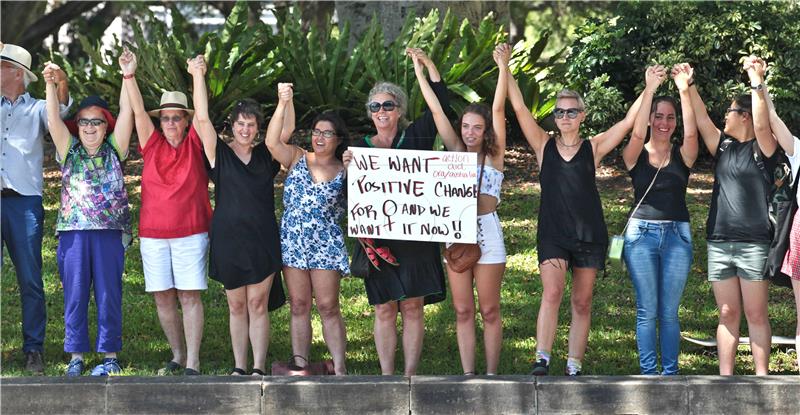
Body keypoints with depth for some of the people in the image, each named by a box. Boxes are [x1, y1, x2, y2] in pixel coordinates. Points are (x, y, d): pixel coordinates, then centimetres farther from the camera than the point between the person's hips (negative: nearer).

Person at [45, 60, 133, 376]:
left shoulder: (113, 151, 11)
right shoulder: (70, 151, 12)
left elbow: (126, 114, 2)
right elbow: (54, 121, -1)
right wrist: (51, 85, -14)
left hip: (110, 233, -1)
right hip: (74, 232, 1)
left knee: (109, 296, 1)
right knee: (75, 296, 2)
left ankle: (110, 356, 6)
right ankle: (76, 357, 7)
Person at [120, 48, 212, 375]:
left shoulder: (194, 146, 3)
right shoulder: (153, 146, 6)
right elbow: (138, 112, -4)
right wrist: (129, 76, -16)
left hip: (190, 234, -3)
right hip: (153, 235, 3)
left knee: (190, 297, -6)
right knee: (163, 299, 5)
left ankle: (193, 363, -7)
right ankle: (177, 356, 19)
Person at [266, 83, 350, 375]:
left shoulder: (344, 172, 6)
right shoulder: (297, 158, 7)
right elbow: (272, 142, -10)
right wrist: (283, 105, -19)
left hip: (326, 244, -1)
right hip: (293, 242, 1)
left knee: (328, 307, -5)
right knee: (299, 306, 3)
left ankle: (339, 367, -4)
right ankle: (300, 366, 6)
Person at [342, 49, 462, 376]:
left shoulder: (415, 137, 8)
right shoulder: (361, 147, 10)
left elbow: (441, 106, 0)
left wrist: (428, 65, -5)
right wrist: (347, 168, -13)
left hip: (414, 235, 0)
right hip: (378, 236, 0)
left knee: (413, 307, 0)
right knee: (384, 310, 0)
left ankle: (410, 374, 4)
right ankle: (386, 376, 5)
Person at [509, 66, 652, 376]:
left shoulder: (593, 148, 7)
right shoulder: (544, 146, 7)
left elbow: (629, 121, 2)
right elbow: (519, 108, 0)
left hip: (589, 234, 1)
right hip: (552, 234, -1)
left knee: (582, 304, 4)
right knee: (552, 293, -20)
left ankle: (574, 368, 8)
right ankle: (542, 359, -24)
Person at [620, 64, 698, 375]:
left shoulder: (682, 156, 6)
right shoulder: (635, 156, 4)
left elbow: (691, 132, -13)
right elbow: (637, 134, -16)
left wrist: (685, 91, -23)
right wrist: (649, 90, -21)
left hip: (677, 235, 1)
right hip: (641, 233, -1)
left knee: (669, 311, 3)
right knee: (647, 310, -1)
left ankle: (671, 372, 9)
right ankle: (648, 372, 3)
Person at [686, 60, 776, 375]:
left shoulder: (762, 148, 0)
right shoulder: (723, 146, 14)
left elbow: (762, 125, -18)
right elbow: (701, 119, 9)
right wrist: (689, 86, 3)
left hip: (753, 243, -5)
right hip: (719, 240, 5)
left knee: (756, 314, -2)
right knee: (728, 314, 6)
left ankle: (761, 376, 0)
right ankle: (725, 376, 6)